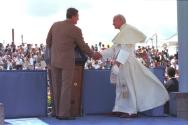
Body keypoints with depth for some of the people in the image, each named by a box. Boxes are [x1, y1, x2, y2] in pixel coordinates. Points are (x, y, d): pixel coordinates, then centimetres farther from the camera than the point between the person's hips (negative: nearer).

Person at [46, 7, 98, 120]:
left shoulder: (55, 25, 5)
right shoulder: (76, 30, -10)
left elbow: (48, 42, 13)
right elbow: (83, 46, 0)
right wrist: (92, 55, 18)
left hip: (55, 60, 6)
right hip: (67, 61, -6)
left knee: (57, 87, 9)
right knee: (66, 87, -3)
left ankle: (58, 112, 11)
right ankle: (64, 114, -4)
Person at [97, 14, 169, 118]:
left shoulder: (127, 30, -9)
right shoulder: (122, 32, 20)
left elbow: (126, 48, -18)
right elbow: (114, 49, 19)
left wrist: (118, 61, -26)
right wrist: (101, 54, 11)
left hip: (126, 63, -10)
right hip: (121, 64, 10)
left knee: (128, 86, -6)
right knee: (121, 86, 11)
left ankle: (131, 111, -3)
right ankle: (122, 109, 15)